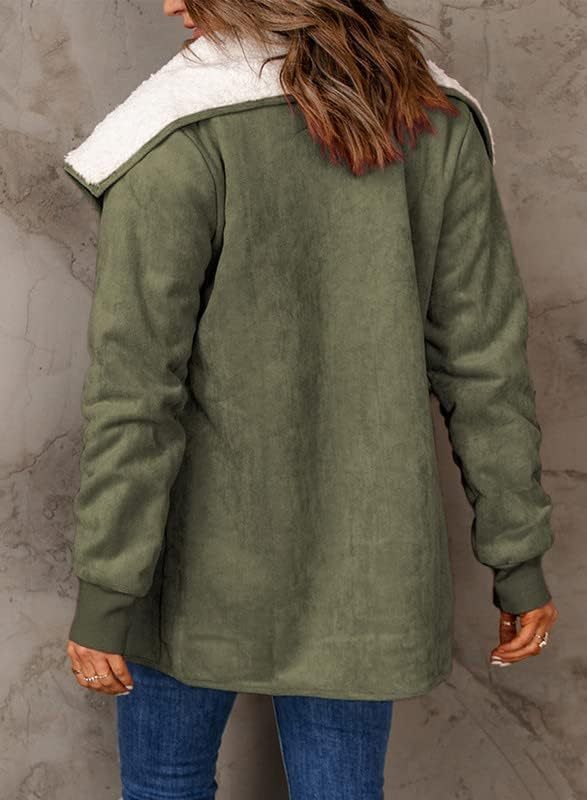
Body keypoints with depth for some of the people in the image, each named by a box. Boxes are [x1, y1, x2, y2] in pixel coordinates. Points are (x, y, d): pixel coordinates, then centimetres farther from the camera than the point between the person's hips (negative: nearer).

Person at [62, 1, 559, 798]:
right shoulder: (439, 120, -4)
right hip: (363, 565, 4)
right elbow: (486, 364, -3)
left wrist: (103, 597, -9)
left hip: (202, 556, -3)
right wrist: (520, 558, 4)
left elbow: (136, 393, -18)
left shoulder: (176, 140, -18)